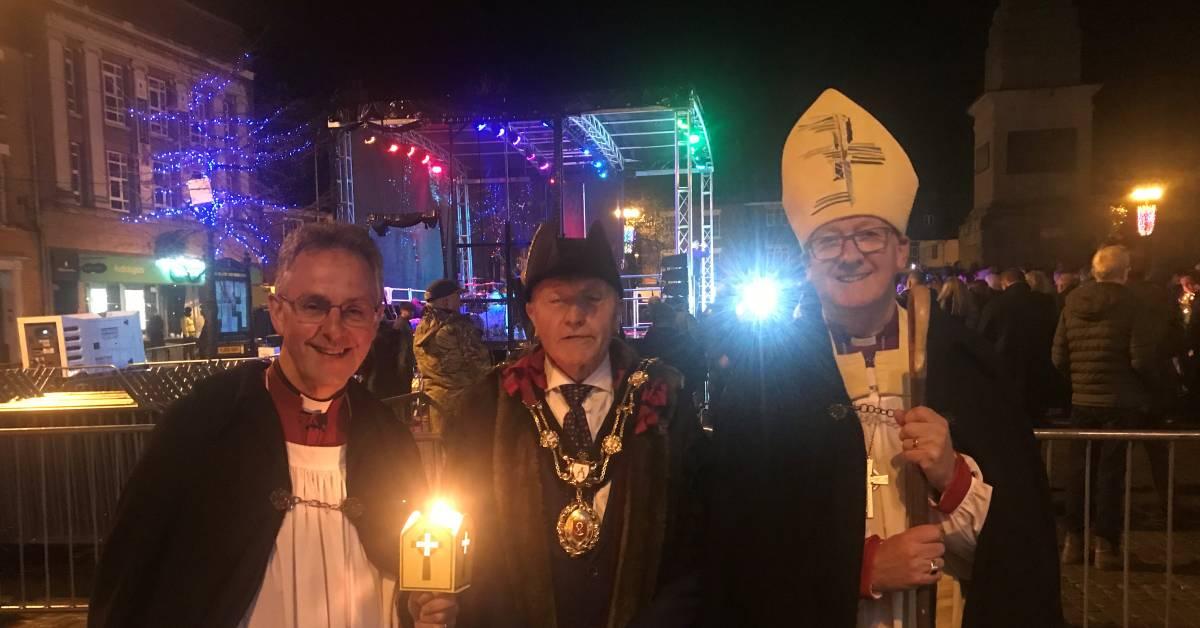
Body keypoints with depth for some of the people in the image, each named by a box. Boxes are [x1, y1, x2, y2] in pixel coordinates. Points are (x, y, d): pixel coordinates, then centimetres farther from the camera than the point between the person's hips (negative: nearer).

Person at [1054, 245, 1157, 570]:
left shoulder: (1072, 305, 1)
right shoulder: (1131, 305, -12)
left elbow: (1059, 357, 2)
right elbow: (1142, 359, -16)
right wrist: (1146, 378, 5)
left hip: (1082, 401, 4)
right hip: (1121, 402, -4)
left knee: (1079, 469, 12)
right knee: (1111, 471, 4)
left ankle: (1074, 540, 18)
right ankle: (1105, 544, 9)